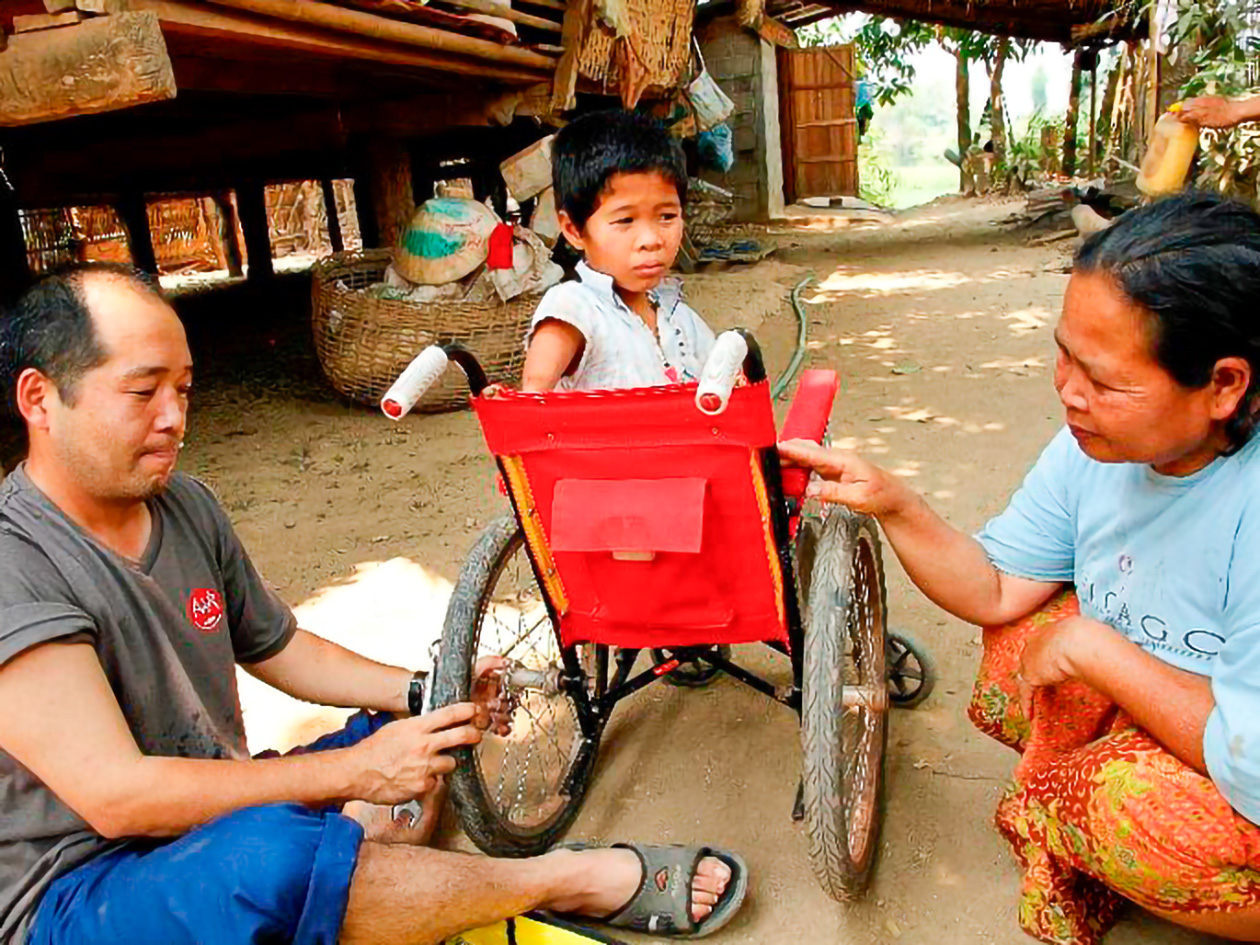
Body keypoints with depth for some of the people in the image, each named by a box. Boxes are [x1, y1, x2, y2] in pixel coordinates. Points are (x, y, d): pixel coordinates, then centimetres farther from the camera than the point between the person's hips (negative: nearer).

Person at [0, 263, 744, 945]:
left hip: (215, 821, 8)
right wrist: (353, 772, -26)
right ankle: (580, 878, -18)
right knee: (269, 859, -37)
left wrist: (422, 693, -3)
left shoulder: (186, 507, 3)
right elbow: (115, 796, -27)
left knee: (430, 733, 4)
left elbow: (279, 647, 12)